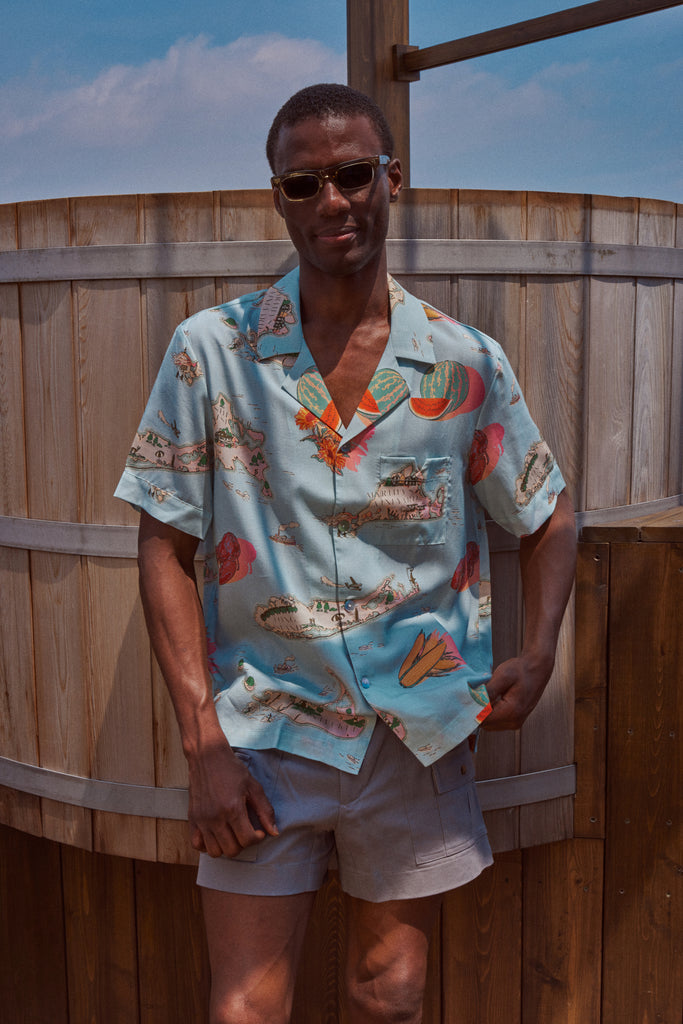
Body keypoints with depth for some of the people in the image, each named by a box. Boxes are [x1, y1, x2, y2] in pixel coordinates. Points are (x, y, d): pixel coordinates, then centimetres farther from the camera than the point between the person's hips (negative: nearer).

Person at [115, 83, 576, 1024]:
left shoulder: (466, 364, -2)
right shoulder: (209, 352, -5)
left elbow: (550, 517, 10)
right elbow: (166, 549, -5)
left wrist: (538, 652, -5)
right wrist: (204, 744, -10)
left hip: (419, 731, 2)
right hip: (265, 728, -1)